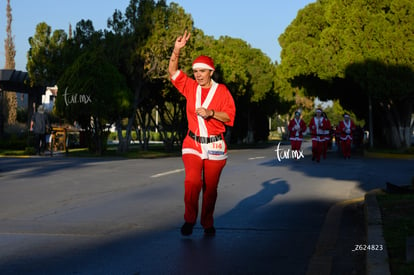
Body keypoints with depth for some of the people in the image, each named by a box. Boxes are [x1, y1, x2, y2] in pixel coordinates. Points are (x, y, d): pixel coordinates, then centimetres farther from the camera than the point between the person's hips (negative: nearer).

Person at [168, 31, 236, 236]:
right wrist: (176, 50, -9)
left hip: (215, 146, -1)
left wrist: (211, 113, -20)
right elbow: (173, 72, 3)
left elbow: (229, 115, -5)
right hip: (193, 144, 1)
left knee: (210, 187, 4)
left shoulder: (221, 90, -1)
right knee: (192, 181, -17)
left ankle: (207, 223, 18)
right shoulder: (190, 87, 7)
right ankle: (189, 219, -3)